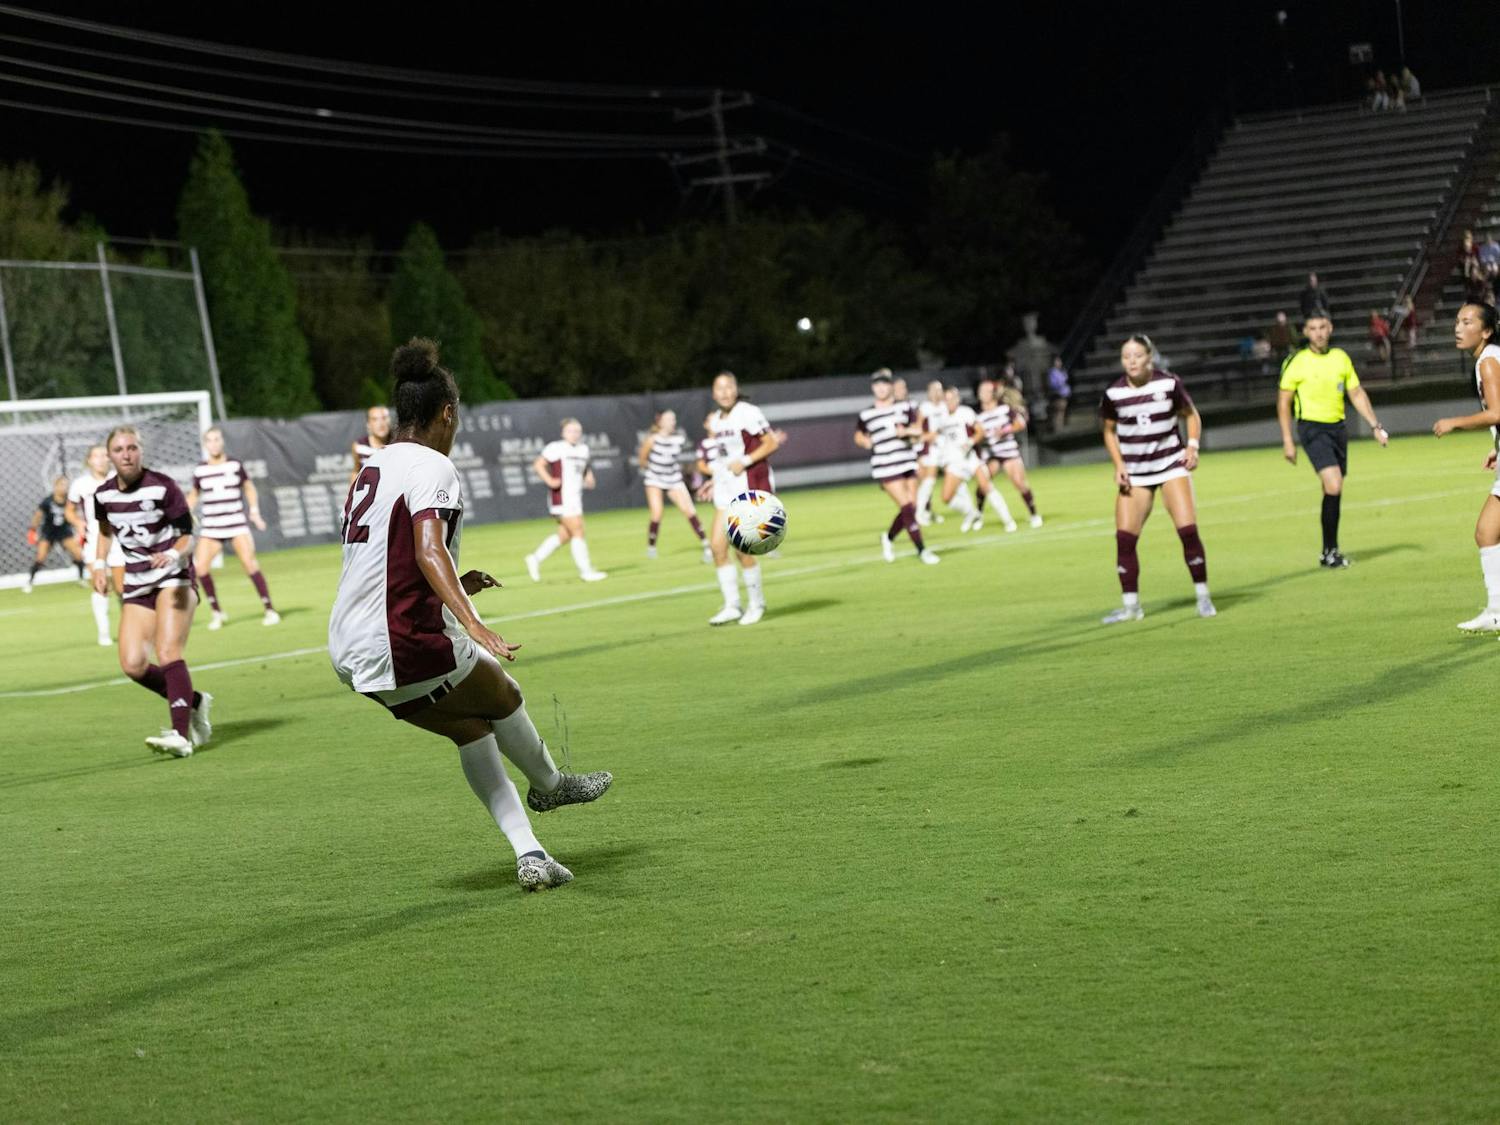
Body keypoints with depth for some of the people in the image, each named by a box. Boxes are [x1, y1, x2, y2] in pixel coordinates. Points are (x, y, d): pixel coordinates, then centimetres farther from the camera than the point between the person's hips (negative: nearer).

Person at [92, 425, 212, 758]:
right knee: (133, 664, -8)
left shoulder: (162, 487, -13)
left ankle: (181, 735, -28)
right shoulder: (104, 494, 1)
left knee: (168, 652, -23)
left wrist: (173, 554, -31)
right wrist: (99, 565, 7)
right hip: (136, 585, 5)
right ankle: (194, 702, 14)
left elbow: (188, 537, -11)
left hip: (173, 578, -5)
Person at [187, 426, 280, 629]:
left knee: (249, 562, -16)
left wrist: (255, 511, 4)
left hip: (237, 523, -2)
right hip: (210, 527, 2)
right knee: (200, 566, -13)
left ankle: (269, 609, -5)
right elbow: (194, 495, 19)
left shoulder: (235, 465, 1)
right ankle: (217, 612, 4)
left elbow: (249, 488, 14)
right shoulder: (200, 471, 4)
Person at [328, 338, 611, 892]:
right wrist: (473, 624, -38)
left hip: (350, 650, 9)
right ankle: (549, 784, 43)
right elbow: (428, 551, -28)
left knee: (471, 726, 20)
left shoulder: (373, 466, 15)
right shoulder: (432, 468, -11)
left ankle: (529, 854, 16)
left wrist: (453, 586, 33)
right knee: (504, 698, 18)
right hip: (405, 644, -9)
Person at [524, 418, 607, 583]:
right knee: (577, 531, -9)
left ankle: (536, 559, 23)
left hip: (575, 497, 8)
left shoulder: (583, 449, 13)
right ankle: (586, 571, -5)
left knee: (565, 534, 11)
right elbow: (538, 465, -7)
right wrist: (549, 481, -19)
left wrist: (589, 476, 8)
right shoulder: (556, 448, -8)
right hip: (562, 496, -8)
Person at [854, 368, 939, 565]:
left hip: (908, 464, 4)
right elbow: (858, 436, 16)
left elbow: (917, 430, 7)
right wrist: (865, 441, -3)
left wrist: (907, 431, -12)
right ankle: (921, 550, -8)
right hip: (885, 467, -4)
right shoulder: (866, 415, 2)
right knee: (907, 507, -13)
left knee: (910, 508, 2)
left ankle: (888, 537, 29)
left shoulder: (903, 408, 7)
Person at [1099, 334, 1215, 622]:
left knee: (1188, 529, -12)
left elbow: (1191, 415, 7)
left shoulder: (1169, 383, -8)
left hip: (1172, 465, -1)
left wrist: (1192, 446, -7)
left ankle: (1203, 597, 2)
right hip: (1135, 474, 1)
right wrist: (1119, 465, -2)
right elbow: (1109, 431, 10)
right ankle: (1131, 605, 5)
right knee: (1124, 537, -7)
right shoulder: (1113, 394, -6)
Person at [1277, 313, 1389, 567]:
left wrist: (1375, 425, 8)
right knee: (1333, 486, -19)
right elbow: (1284, 402, 0)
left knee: (1334, 492, 8)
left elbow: (1357, 394, 15)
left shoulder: (1341, 357, 8)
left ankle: (1329, 552, 18)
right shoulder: (1297, 362, -5)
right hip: (1312, 429, -5)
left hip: (1337, 427, 5)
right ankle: (1330, 550, -11)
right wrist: (1287, 441, -4)